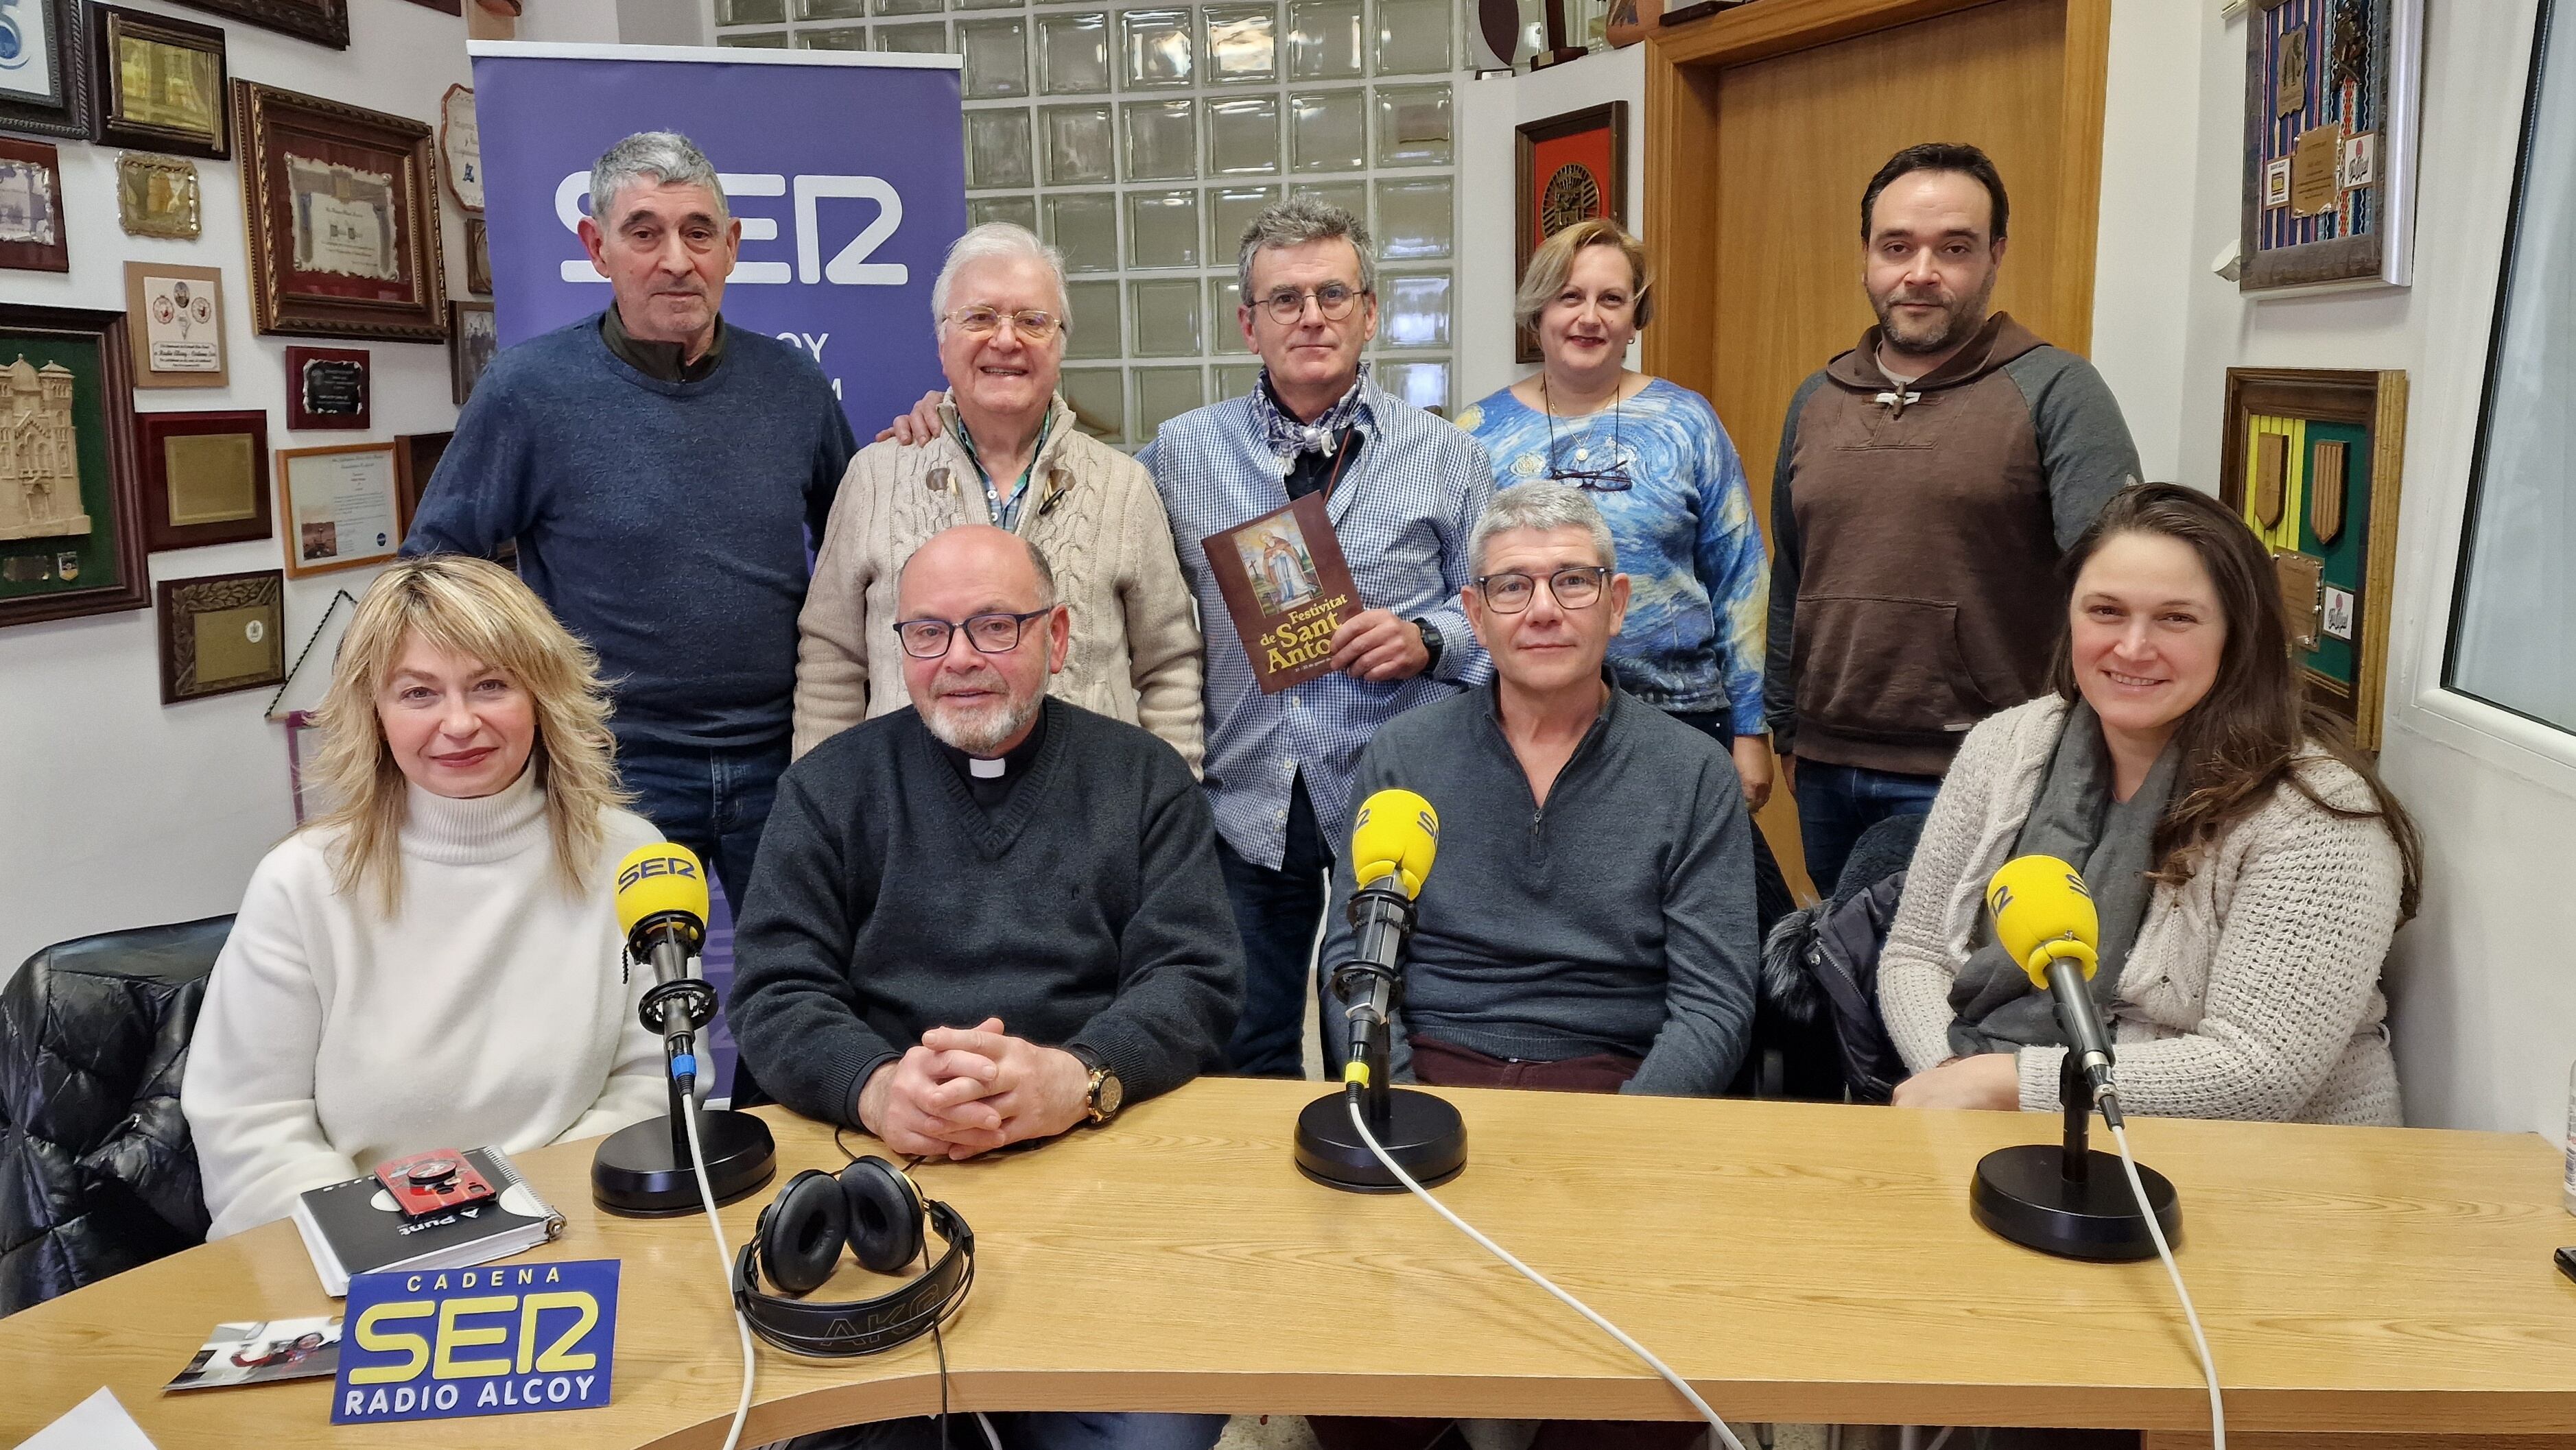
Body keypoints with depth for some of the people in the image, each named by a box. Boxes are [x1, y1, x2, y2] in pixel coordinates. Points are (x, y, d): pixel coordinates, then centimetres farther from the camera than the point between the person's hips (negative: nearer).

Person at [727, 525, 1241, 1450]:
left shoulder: (1143, 780, 8)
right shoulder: (830, 786, 10)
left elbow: (1195, 981, -1)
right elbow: (775, 995, 2)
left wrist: (1076, 1080, -23)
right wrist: (876, 1088, -21)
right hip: (883, 1164, 1)